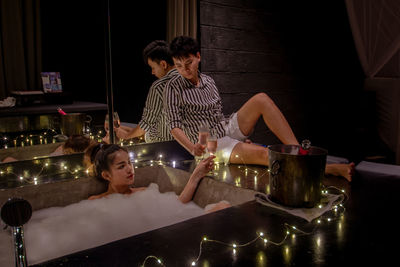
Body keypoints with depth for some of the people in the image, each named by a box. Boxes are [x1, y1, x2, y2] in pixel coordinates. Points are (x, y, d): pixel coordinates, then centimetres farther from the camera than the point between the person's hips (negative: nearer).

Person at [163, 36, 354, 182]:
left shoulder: (208, 81, 11)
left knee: (261, 99, -19)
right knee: (262, 154, -30)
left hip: (228, 128, 6)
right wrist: (193, 148, -23)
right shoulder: (173, 88, -6)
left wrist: (241, 135, 7)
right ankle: (328, 169, -32)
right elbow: (174, 126, -8)